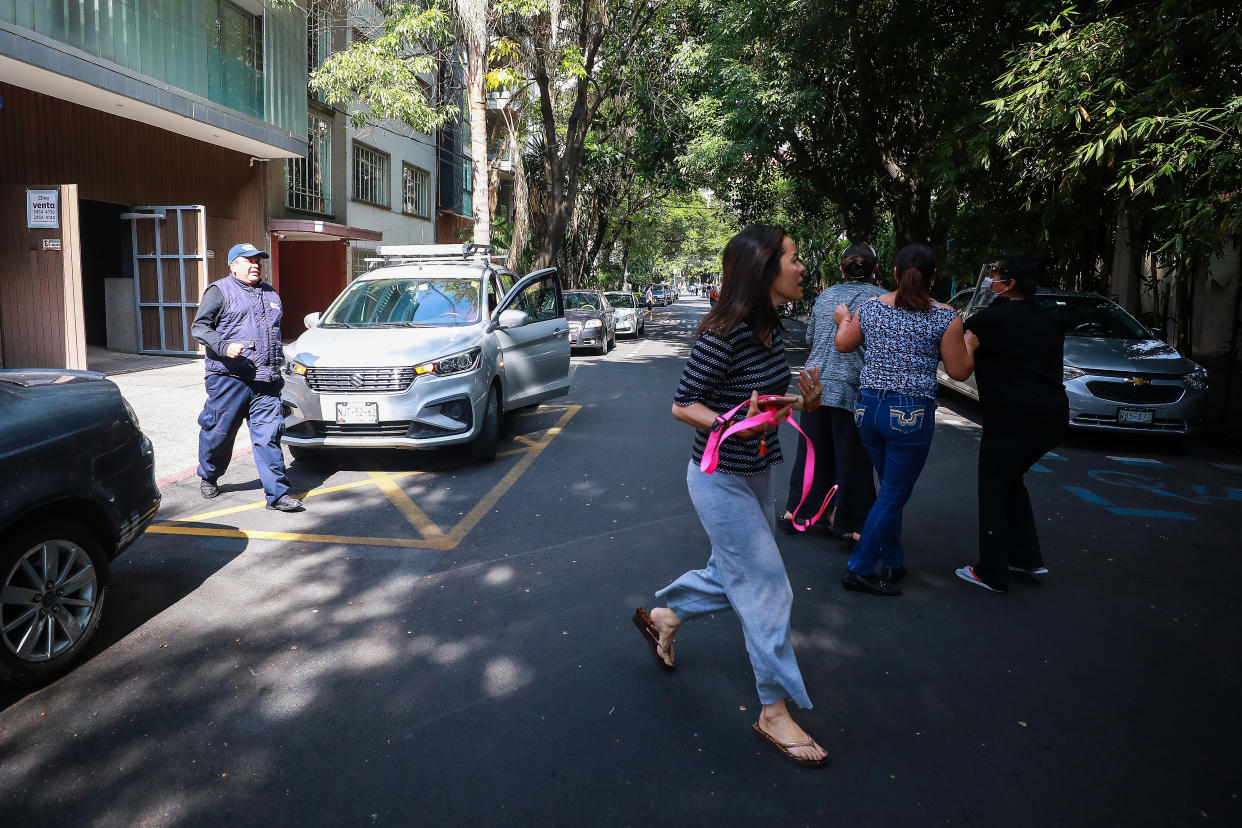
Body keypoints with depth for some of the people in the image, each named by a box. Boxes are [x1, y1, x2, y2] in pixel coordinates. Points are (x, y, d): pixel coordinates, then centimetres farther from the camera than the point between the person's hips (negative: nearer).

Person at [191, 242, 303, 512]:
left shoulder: (270, 294, 21)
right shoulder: (220, 291, 2)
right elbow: (199, 327, -4)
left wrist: (276, 367, 26)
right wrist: (224, 346, -21)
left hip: (266, 383, 4)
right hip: (229, 379, -4)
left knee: (269, 437, -3)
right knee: (218, 433, 7)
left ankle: (278, 493, -5)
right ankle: (208, 477, 34)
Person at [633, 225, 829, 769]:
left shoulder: (770, 327, 2)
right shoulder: (725, 333, -24)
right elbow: (682, 404, -18)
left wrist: (801, 402, -5)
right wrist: (735, 424, -32)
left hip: (756, 474, 9)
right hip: (721, 481, -9)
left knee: (736, 575, 22)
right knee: (767, 589, -1)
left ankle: (662, 617, 46)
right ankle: (775, 712, 16)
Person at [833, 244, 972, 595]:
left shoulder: (871, 307, 3)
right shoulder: (944, 317, -8)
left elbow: (844, 344, 17)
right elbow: (959, 371, -2)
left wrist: (843, 319, 36)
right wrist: (969, 345, 17)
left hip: (868, 408, 5)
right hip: (911, 415, -5)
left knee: (891, 490, 20)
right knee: (893, 496, 5)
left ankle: (893, 562, 29)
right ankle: (859, 569, 8)